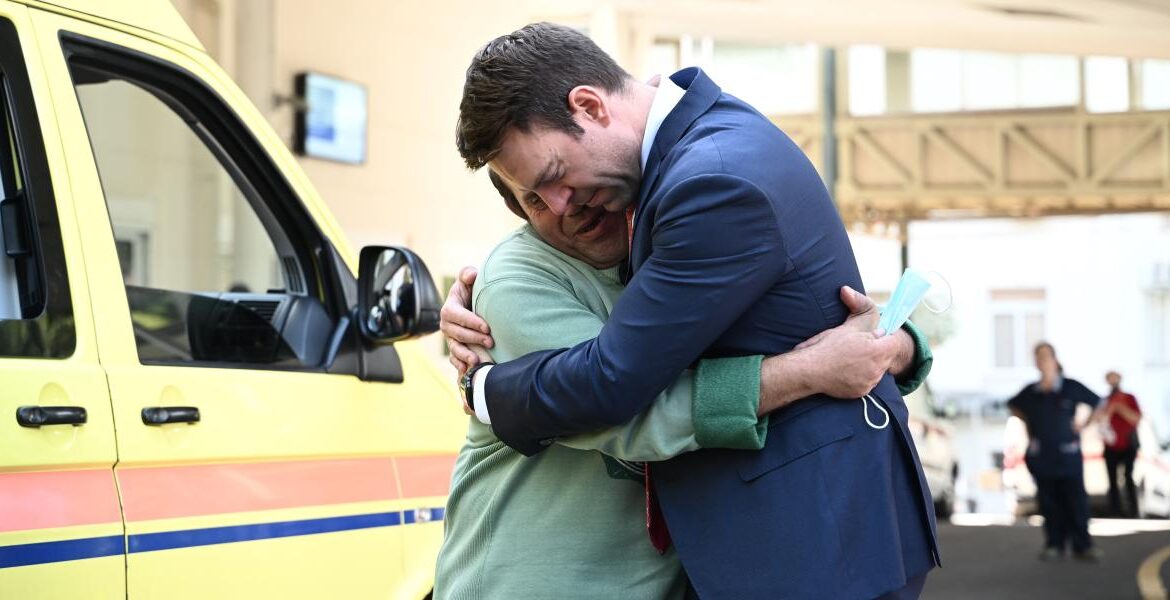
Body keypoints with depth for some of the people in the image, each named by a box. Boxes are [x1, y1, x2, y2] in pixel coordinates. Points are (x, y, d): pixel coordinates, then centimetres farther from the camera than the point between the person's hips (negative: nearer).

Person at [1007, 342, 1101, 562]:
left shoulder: (1071, 387, -4)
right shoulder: (1030, 392, 4)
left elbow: (1099, 405, 6)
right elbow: (1013, 406, 25)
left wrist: (1083, 425, 0)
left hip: (1068, 455, -2)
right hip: (1041, 457, 2)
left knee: (1076, 500, -4)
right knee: (1049, 502, 3)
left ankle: (1082, 546, 1)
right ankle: (1054, 545, 10)